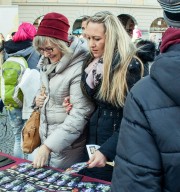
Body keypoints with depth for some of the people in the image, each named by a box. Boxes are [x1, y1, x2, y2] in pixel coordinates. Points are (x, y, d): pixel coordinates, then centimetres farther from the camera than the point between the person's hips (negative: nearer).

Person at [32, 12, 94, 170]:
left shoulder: (79, 68, -24)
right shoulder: (47, 62, 2)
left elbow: (80, 114, -25)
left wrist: (48, 146, -26)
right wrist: (38, 98, -3)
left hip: (67, 144, -8)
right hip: (47, 137, 8)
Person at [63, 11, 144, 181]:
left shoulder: (130, 66, -17)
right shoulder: (91, 63, 3)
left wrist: (106, 150, -25)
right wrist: (75, 106, -5)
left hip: (117, 150, -6)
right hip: (91, 140, 7)